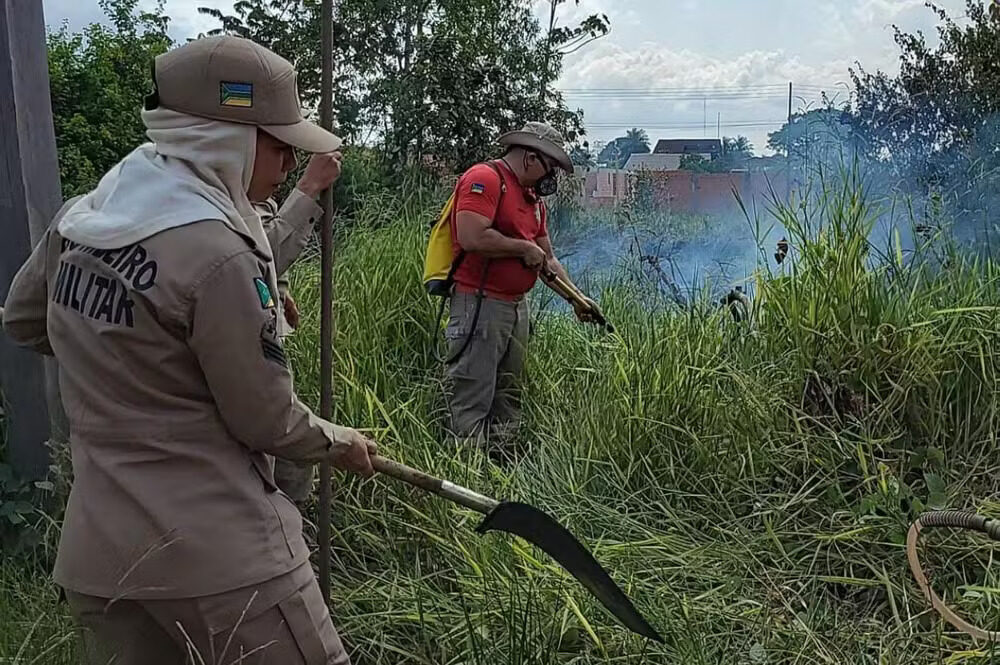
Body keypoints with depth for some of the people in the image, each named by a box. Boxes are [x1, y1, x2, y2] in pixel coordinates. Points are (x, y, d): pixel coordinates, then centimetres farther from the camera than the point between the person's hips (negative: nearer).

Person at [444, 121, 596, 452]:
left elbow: (547, 260, 21)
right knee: (473, 401, -6)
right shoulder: (484, 179, -10)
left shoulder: (534, 198, 19)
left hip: (517, 306, 10)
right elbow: (472, 238, -25)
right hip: (479, 304, -10)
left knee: (509, 398, 15)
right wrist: (524, 248, -12)